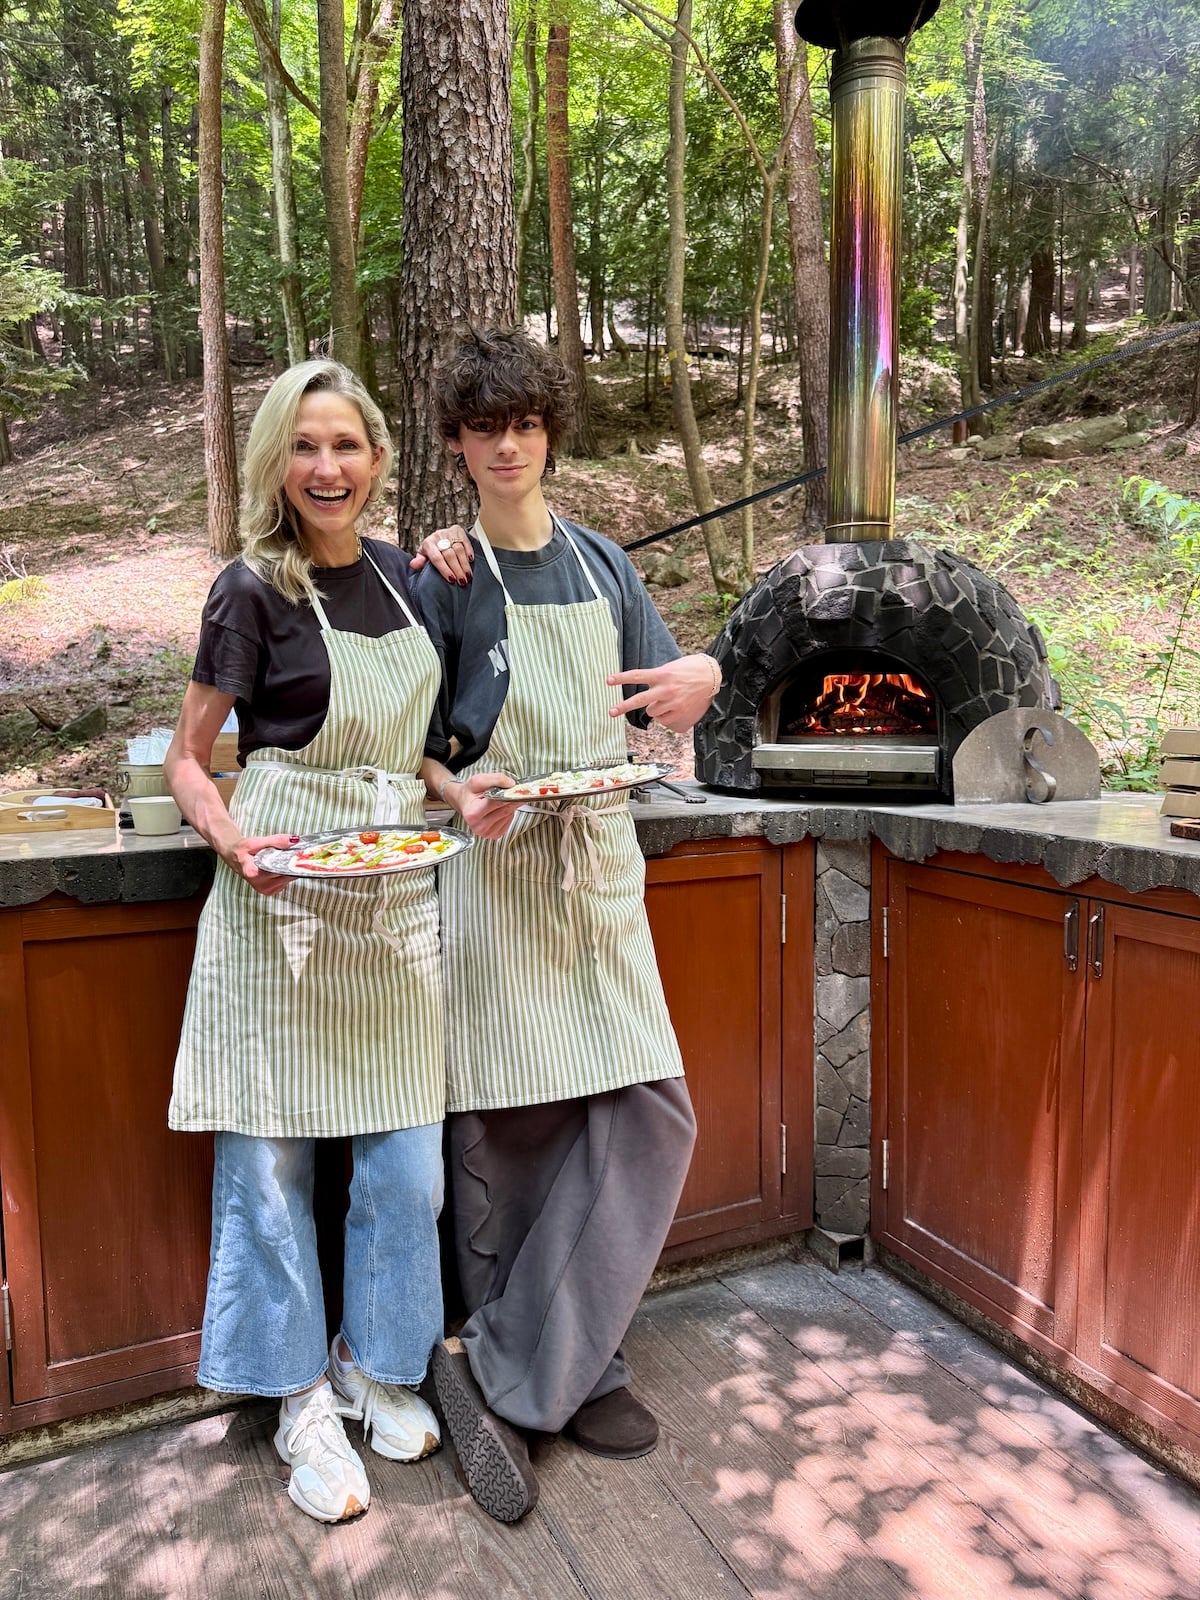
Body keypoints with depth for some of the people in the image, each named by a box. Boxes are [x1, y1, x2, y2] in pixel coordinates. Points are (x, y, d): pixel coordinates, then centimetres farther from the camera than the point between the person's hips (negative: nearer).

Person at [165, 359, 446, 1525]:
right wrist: (236, 842, -18)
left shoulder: (398, 573, 10)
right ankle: (302, 1398, 25)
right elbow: (188, 760, -1)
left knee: (407, 1154, 7)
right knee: (271, 1152, 4)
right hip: (279, 901, -4)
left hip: (395, 898, 4)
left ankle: (377, 1367, 30)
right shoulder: (252, 591, -4)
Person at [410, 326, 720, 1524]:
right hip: (493, 868, -5)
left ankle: (503, 1371, 12)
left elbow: (660, 702, 14)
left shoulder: (602, 564, 13)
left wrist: (703, 677, -8)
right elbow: (410, 738, -1)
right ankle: (574, 1369, 19)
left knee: (646, 1109, 0)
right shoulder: (443, 575, -1)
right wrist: (457, 793, -22)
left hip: (600, 863, 5)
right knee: (507, 1127, 0)